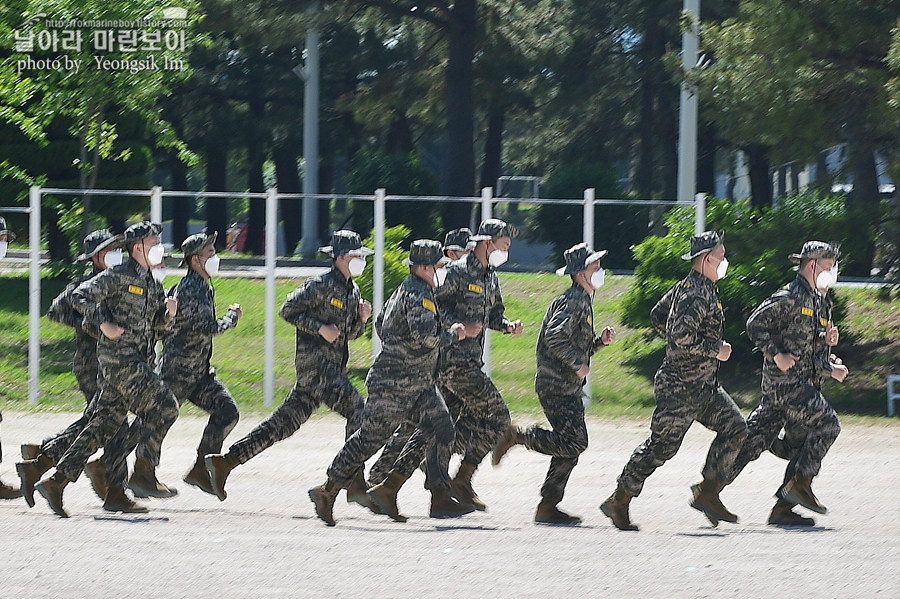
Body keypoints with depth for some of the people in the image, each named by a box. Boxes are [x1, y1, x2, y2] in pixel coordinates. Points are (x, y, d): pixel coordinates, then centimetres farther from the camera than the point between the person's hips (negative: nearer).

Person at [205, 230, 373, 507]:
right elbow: (288, 310, -11)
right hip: (314, 361, -9)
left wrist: (362, 318, 5)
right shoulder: (321, 285, -9)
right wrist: (320, 328, -17)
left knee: (286, 421, 7)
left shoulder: (352, 290, 18)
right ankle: (355, 482, -17)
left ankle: (224, 462, 8)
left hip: (333, 367, 9)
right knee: (356, 409, -16)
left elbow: (350, 333, 26)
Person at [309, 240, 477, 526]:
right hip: (394, 384, -10)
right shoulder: (419, 295, -17)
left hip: (419, 384, 10)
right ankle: (327, 493, 7)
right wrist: (452, 334, -14)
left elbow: (381, 325, 26)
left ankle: (440, 499, -2)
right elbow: (425, 336, -30)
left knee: (442, 431, 0)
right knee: (370, 438, -4)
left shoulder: (405, 290, 15)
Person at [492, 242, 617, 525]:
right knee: (574, 443, -15)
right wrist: (578, 364, -20)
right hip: (557, 384, -10)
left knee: (570, 447, 8)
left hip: (568, 387, 10)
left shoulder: (583, 302, 20)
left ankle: (548, 507, 10)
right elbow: (555, 337, -26)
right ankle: (516, 436, -4)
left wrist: (600, 341, 9)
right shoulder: (572, 301, -13)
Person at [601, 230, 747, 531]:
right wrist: (715, 350, -17)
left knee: (734, 428, 6)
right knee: (661, 445, -4)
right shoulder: (696, 295, -20)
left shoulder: (686, 287, 12)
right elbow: (682, 337, -29)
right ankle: (618, 502, 5)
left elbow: (658, 316, 23)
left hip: (704, 386, 10)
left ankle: (707, 494, 9)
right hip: (683, 387, -10)